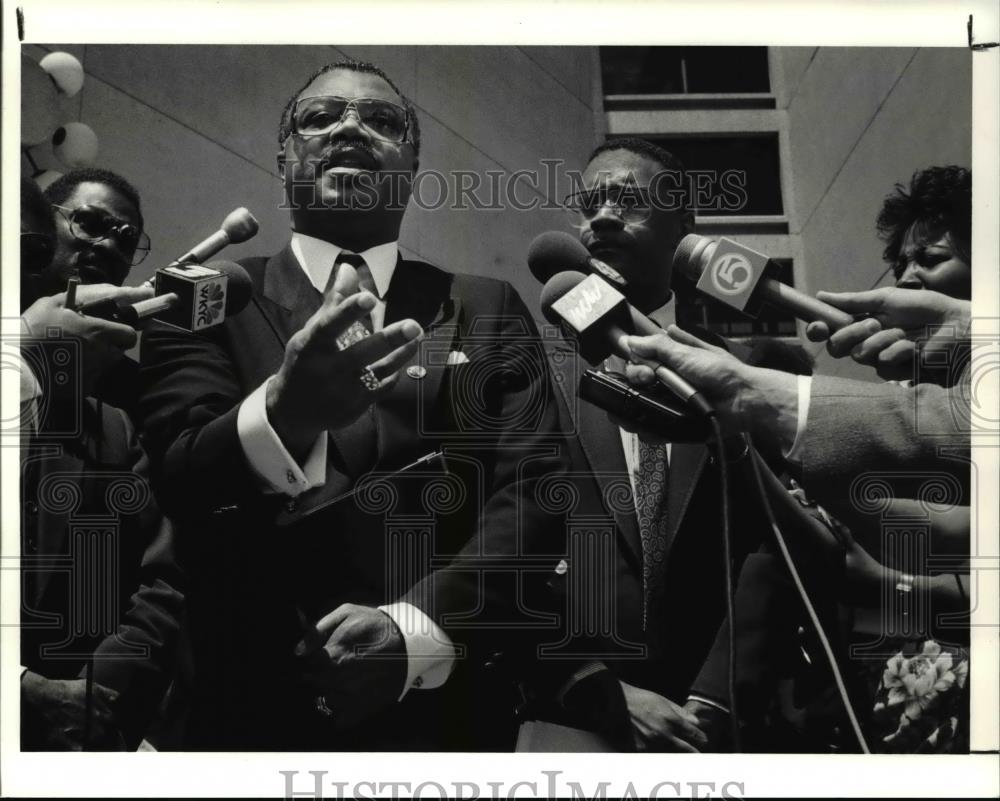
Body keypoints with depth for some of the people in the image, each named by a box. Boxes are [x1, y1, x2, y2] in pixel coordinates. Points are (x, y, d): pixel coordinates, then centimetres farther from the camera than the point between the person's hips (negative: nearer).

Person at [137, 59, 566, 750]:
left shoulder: (489, 312, 4)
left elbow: (531, 493, -5)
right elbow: (178, 482, -12)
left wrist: (415, 628, -20)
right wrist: (282, 413, -32)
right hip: (249, 715, 0)